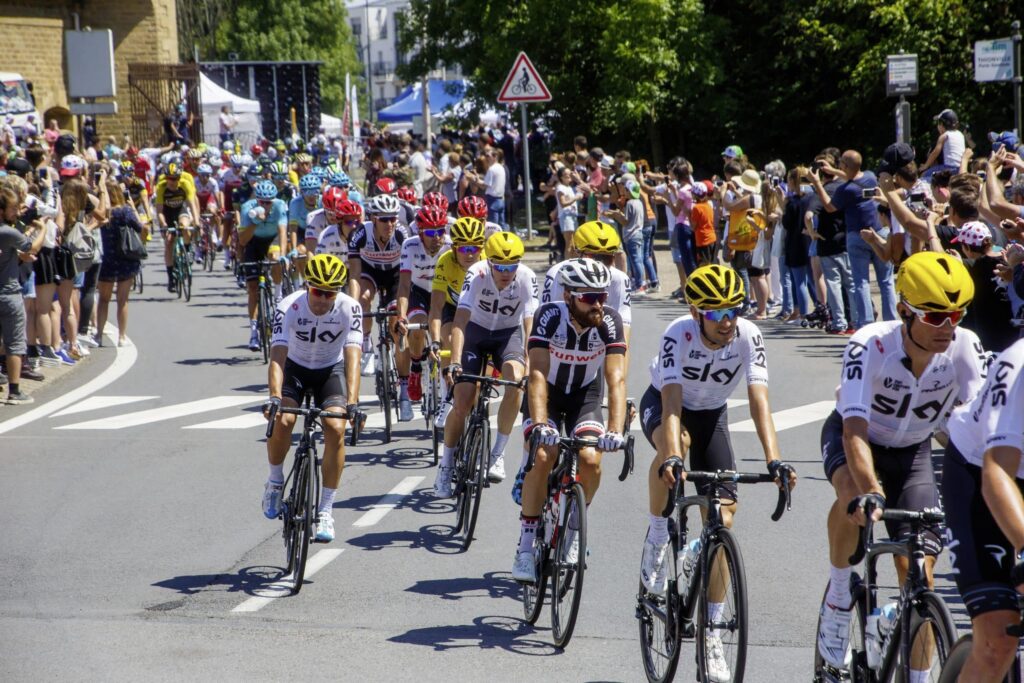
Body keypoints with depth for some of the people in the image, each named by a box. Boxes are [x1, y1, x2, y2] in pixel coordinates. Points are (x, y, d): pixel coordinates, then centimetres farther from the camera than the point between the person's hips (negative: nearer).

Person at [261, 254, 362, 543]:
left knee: (336, 428, -22)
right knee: (282, 420, -27)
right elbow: (278, 354, -37)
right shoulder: (289, 307, -28)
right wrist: (274, 397, -52)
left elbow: (352, 356, -35)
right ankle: (275, 481, 3)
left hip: (331, 369, 0)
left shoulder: (350, 308, -26)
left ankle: (325, 510, -10)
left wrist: (352, 401, -48)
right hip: (295, 367, 0)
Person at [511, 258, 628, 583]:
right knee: (543, 457, -24)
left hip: (585, 396, 1)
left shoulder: (609, 322, -23)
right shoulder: (549, 317, -27)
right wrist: (539, 425, -48)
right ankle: (526, 546, -13)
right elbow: (538, 375, -34)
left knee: (590, 460, -22)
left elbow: (616, 379, -30)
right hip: (547, 394, -1)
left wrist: (615, 430, -43)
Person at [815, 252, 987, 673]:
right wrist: (870, 492, -55)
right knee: (854, 494, -38)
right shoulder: (871, 345, -33)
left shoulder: (964, 346, -25)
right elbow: (855, 430, -40)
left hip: (912, 450, 3)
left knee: (918, 568, -9)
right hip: (851, 434, -3)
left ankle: (918, 676, 7)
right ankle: (838, 598, -13)